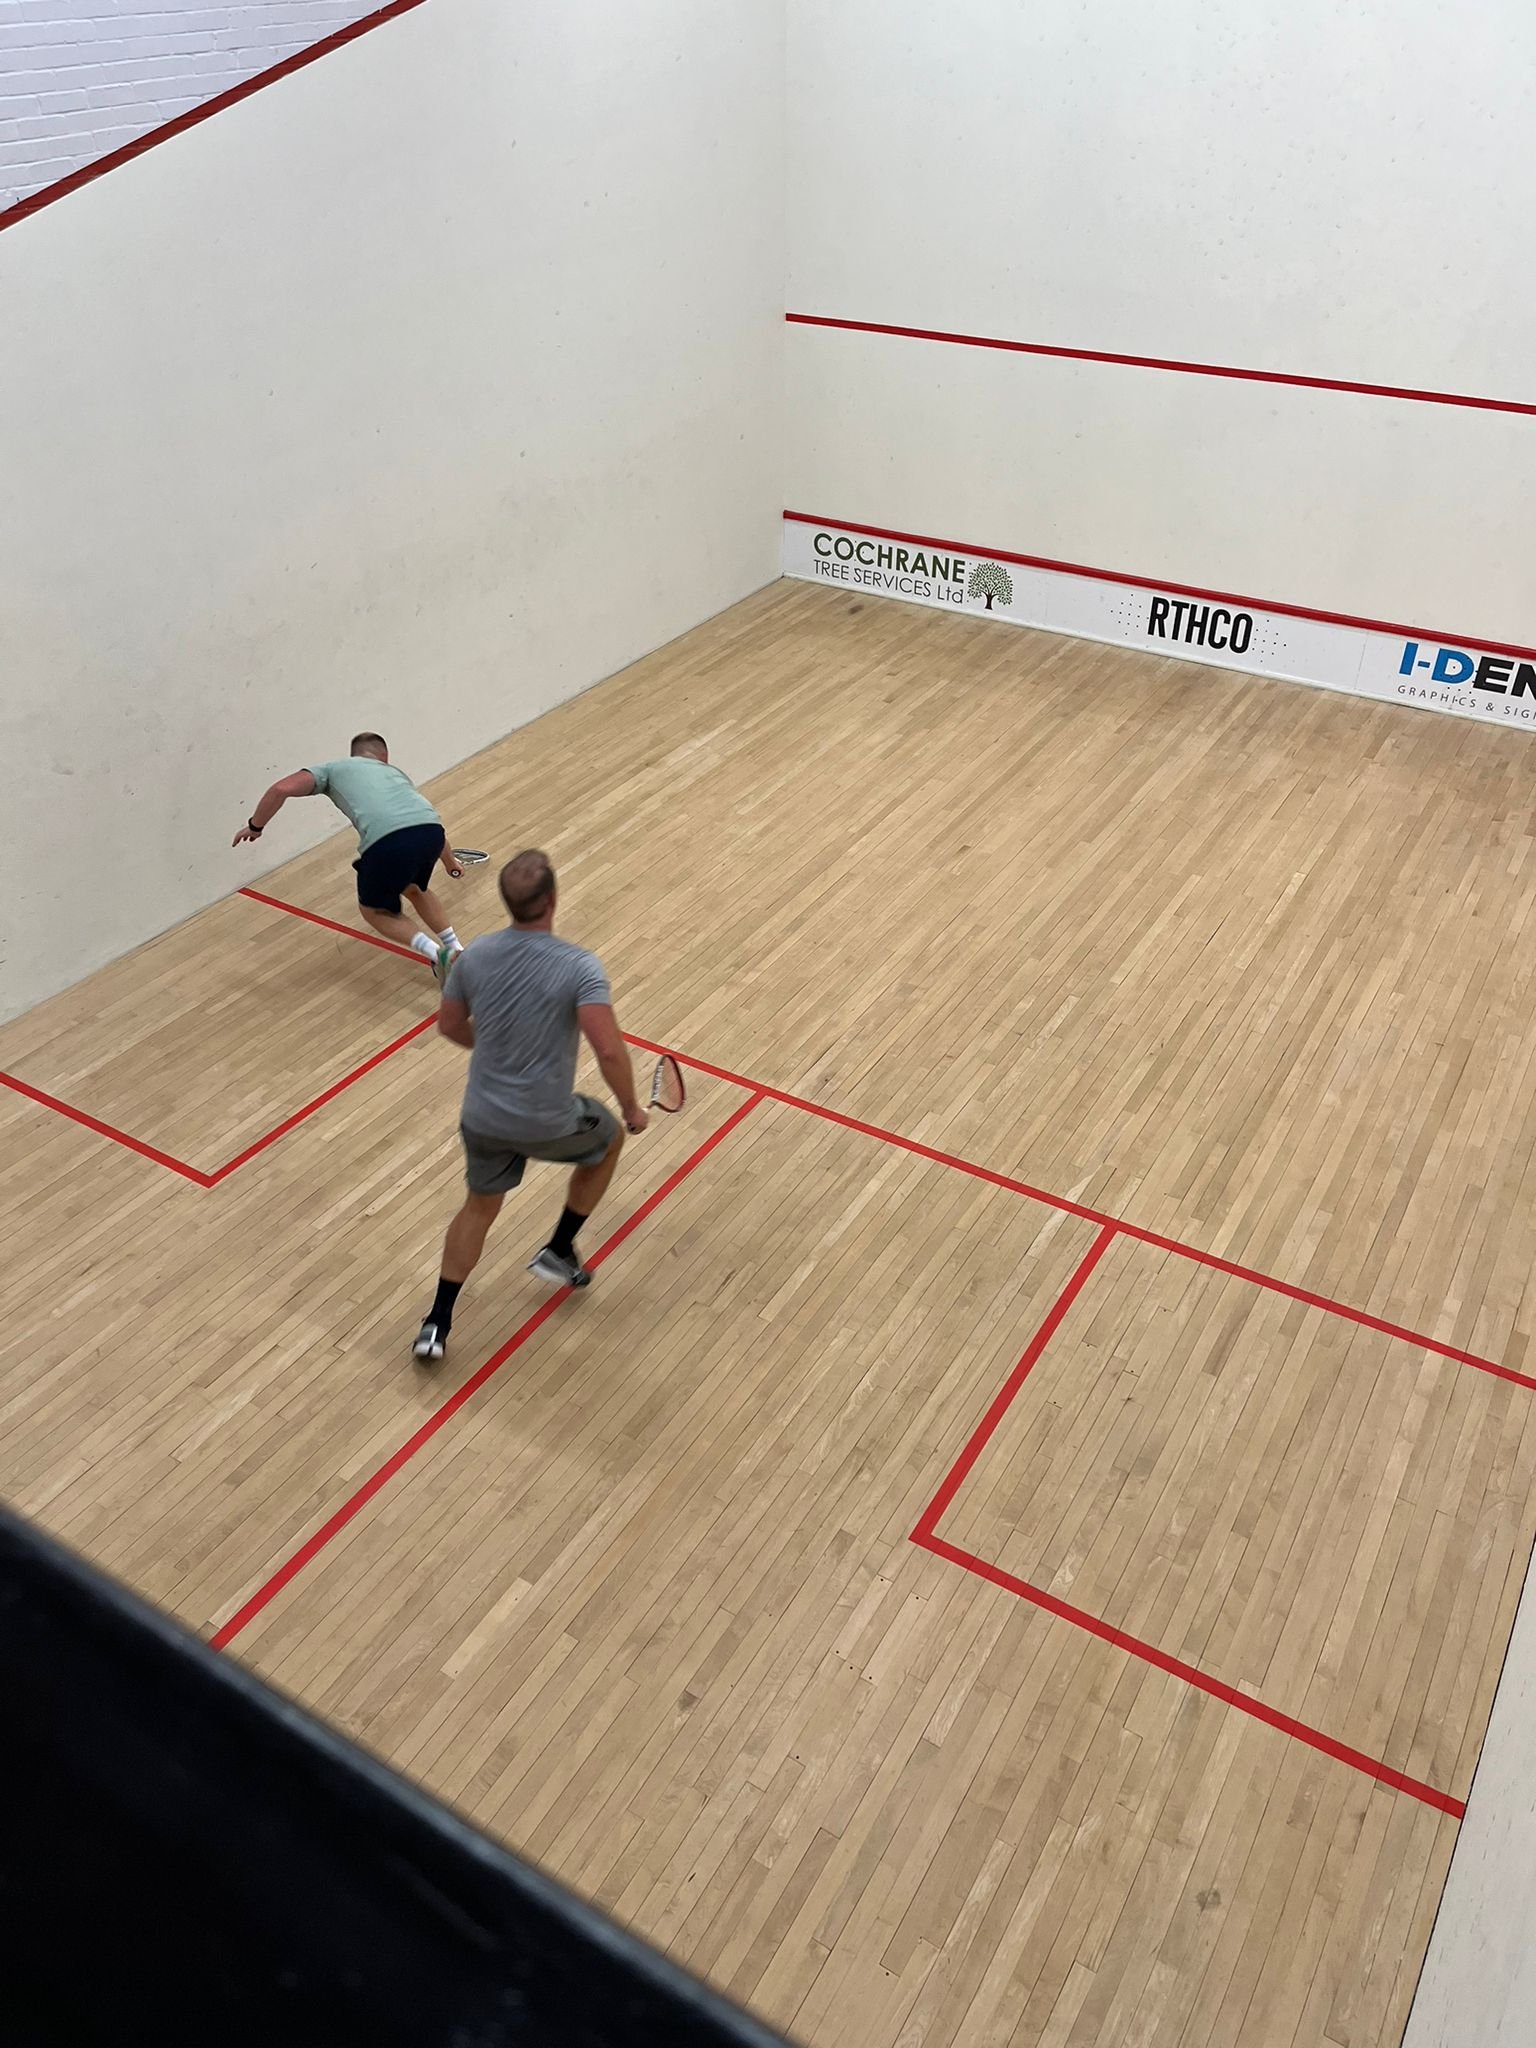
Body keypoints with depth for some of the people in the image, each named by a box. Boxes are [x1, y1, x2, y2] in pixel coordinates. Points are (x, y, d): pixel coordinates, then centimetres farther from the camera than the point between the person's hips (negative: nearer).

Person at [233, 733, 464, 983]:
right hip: (431, 830, 5)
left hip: (388, 842, -4)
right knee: (414, 890, 37)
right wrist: (450, 863, 63)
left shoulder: (333, 768, 27)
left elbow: (282, 788, 12)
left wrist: (255, 826, 27)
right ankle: (458, 953, 32)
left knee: (374, 910, 24)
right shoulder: (395, 772, 39)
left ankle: (439, 954, 6)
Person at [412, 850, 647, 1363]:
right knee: (609, 1138, 29)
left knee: (480, 1207, 29)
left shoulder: (474, 956, -7)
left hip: (483, 1118, 4)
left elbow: (450, 1025, 8)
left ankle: (437, 1324, 27)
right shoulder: (579, 967, -21)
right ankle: (559, 1251, 34)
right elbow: (609, 1051, -27)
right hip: (549, 1124, -4)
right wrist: (631, 1108, -10)